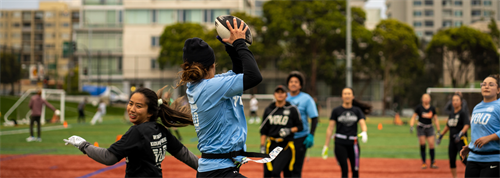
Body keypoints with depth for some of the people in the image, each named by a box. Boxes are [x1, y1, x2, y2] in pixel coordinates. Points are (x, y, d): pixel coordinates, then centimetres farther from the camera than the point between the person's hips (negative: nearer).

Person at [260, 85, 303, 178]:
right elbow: (263, 130, 13)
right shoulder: (269, 110, 10)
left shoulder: (292, 109, 1)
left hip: (286, 146, -3)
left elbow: (300, 127, 5)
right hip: (271, 145, 4)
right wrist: (262, 146, 4)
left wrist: (289, 130, -14)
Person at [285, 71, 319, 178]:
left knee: (296, 169, -6)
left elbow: (314, 118, -3)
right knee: (286, 168, 6)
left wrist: (311, 135, -13)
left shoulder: (306, 99, -1)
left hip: (300, 138, -4)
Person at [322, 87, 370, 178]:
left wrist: (364, 132, -30)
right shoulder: (336, 111, 2)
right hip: (340, 144, -2)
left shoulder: (357, 110, 8)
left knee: (355, 171, 5)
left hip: (353, 144, 2)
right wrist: (326, 146, -3)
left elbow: (363, 123, -6)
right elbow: (330, 128, 1)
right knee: (345, 170, -11)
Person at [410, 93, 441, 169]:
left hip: (430, 128, 2)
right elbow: (413, 117, 0)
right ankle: (423, 163, 7)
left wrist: (438, 130, 9)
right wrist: (411, 126, -14)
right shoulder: (419, 108, -2)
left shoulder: (432, 108, 5)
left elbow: (436, 119, 12)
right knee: (422, 145, -4)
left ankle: (432, 163, 5)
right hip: (421, 128, -2)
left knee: (431, 145, -7)